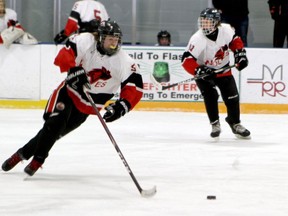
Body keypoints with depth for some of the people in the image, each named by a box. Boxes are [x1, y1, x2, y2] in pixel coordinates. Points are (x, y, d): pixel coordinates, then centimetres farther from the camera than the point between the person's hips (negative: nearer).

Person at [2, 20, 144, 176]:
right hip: (69, 91, -1)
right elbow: (63, 55, -22)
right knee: (54, 123, -21)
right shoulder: (86, 41, -16)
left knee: (56, 132, -3)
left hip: (87, 105, 1)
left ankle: (24, 153, 10)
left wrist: (121, 106, -33)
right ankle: (38, 158, -6)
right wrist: (74, 69, -40)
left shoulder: (124, 62, -14)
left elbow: (135, 88, -18)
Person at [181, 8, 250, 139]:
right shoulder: (197, 39, -30)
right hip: (204, 70, -3)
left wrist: (240, 54, -6)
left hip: (223, 69, 3)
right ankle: (215, 124, -2)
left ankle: (235, 123, 24)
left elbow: (235, 40, 3)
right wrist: (199, 71, -42)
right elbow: (187, 60, -31)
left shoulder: (226, 30, -20)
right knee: (210, 95, -20)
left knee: (232, 97, 2)